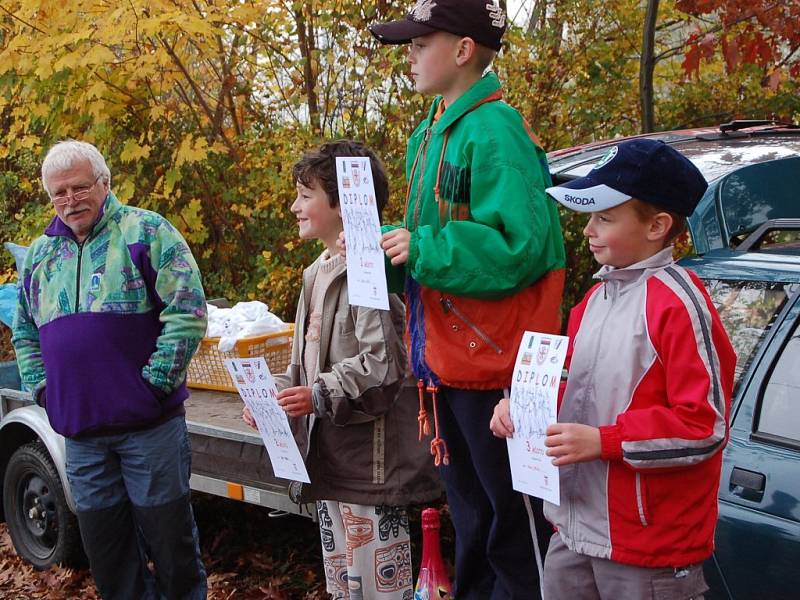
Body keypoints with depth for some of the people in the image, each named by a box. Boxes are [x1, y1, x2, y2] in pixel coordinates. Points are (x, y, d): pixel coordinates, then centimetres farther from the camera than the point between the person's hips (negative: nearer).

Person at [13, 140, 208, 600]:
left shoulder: (145, 232, -5)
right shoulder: (41, 254, 13)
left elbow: (187, 311, -12)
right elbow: (23, 331, 23)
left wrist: (155, 380, -14)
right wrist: (41, 387, 9)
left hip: (148, 424, -5)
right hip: (79, 431, 5)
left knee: (169, 538, 4)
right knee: (104, 546, 12)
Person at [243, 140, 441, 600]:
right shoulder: (318, 273, 14)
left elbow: (383, 366, -22)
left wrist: (322, 396, -25)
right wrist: (276, 397, 8)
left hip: (369, 461, -10)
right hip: (330, 459, 10)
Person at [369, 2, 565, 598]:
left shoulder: (494, 130, -16)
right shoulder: (433, 132, 12)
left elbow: (519, 247, -24)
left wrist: (421, 250, -21)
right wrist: (388, 243, 1)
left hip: (492, 364, -9)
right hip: (448, 360, 9)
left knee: (510, 519, 3)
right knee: (470, 512, 21)